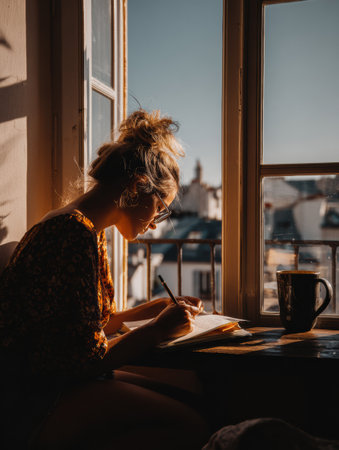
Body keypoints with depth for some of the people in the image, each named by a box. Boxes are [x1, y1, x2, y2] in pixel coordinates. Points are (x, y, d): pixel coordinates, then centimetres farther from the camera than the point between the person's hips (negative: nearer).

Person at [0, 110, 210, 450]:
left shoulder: (88, 230, 13)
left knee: (185, 404, -2)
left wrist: (150, 309, 18)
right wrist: (158, 329, -9)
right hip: (36, 399, -10)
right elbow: (86, 358, -20)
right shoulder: (76, 234, -20)